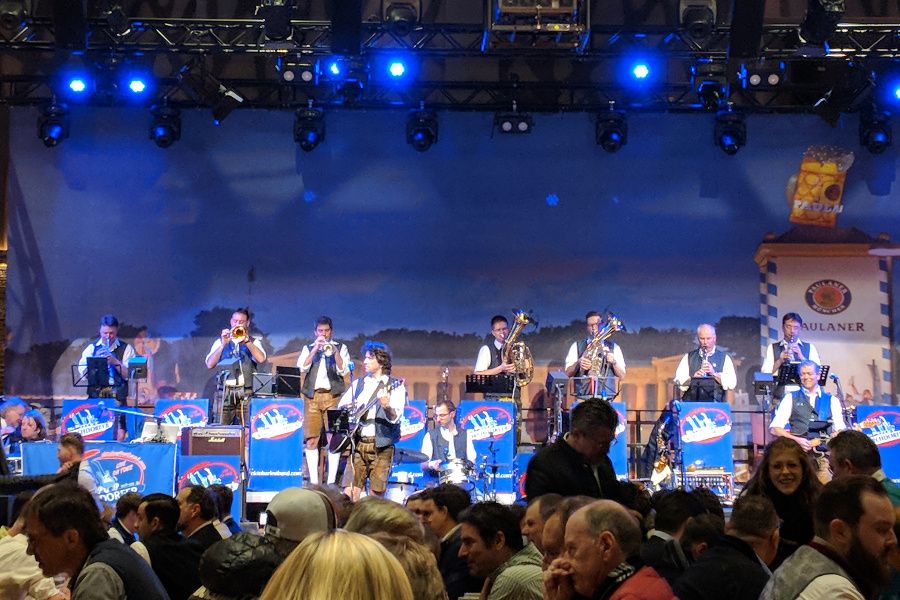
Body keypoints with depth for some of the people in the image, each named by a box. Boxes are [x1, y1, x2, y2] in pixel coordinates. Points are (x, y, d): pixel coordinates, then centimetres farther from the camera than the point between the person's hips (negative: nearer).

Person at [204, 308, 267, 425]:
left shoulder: (254, 342, 13)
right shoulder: (220, 341, 14)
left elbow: (261, 359, -9)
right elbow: (210, 365, 0)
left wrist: (246, 340, -15)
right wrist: (223, 344, -8)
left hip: (246, 393, -1)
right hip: (225, 392, 1)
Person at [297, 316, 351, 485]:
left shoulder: (341, 348, 12)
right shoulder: (308, 348, 16)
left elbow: (344, 371, -1)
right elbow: (302, 367, -2)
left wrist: (335, 352, -13)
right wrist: (315, 349, -10)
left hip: (333, 396, -1)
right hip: (312, 396, 2)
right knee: (311, 440, -2)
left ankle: (331, 481, -4)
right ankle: (313, 481, 3)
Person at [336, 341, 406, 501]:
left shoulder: (395, 386, -1)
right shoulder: (358, 384, 15)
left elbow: (395, 418, -13)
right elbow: (340, 406, 17)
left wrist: (387, 407, -34)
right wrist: (347, 408, -6)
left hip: (380, 446, -4)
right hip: (357, 443, 4)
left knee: (376, 495, -2)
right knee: (351, 493, -3)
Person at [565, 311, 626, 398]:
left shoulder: (613, 347, 14)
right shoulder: (576, 346, 13)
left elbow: (622, 376, 8)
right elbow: (568, 374, 4)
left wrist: (613, 362, -9)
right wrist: (578, 363, -14)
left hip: (607, 396, 0)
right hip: (583, 396, 0)